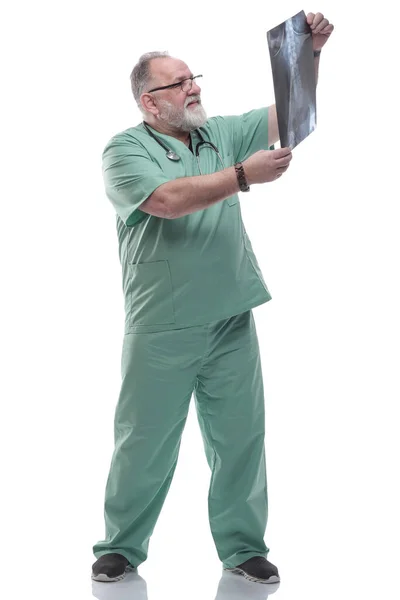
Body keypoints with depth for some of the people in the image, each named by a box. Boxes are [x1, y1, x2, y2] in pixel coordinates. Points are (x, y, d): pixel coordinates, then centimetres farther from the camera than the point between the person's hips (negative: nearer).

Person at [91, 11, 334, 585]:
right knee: (145, 443, 6)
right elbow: (167, 199, -21)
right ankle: (121, 547, 22)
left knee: (241, 438, 8)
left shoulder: (221, 134, 13)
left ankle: (242, 546, 22)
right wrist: (244, 174, -21)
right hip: (162, 332, -4)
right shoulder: (125, 149, -3)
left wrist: (309, 52, -4)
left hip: (232, 323, 5)